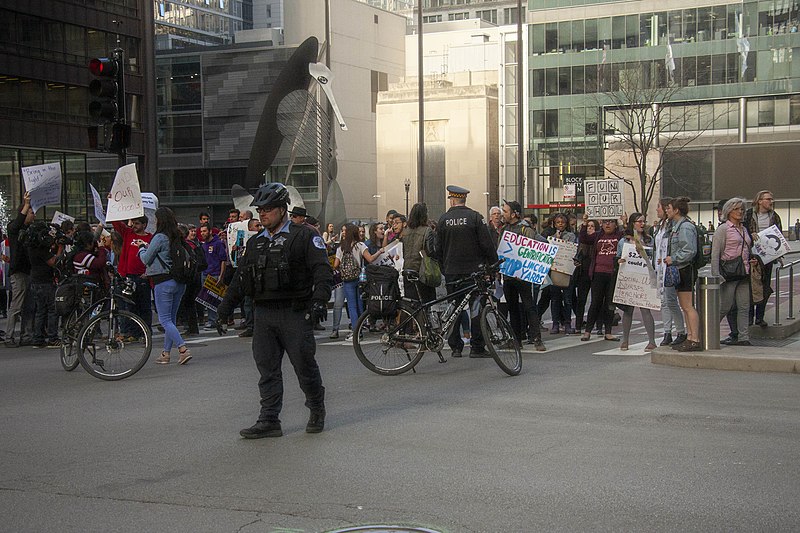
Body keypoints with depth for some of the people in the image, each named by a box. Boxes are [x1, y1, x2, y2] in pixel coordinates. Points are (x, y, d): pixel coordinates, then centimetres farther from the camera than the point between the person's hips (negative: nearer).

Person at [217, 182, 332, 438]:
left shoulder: (304, 237, -1)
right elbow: (240, 279, 22)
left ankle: (317, 412, 22)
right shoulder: (255, 243, 18)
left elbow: (322, 270, -11)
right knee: (267, 369, 3)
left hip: (295, 314, -5)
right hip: (263, 314, 6)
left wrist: (319, 299, -27)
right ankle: (269, 421, 7)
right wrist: (224, 311, 21)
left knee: (305, 366, 1)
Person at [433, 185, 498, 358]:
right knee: (476, 309, 1)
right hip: (473, 270, -2)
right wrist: (494, 264, 3)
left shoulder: (443, 220, 3)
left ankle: (455, 347, 10)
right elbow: (487, 244, -8)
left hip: (451, 272, 2)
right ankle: (477, 347, 0)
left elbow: (438, 249, 8)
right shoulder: (475, 217, -5)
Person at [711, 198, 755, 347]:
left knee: (744, 307, 4)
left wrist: (751, 261, 9)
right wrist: (716, 276, -18)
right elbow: (715, 254, -10)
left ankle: (743, 337, 8)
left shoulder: (744, 229, 17)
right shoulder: (723, 229, -5)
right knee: (724, 306, -4)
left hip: (744, 273, 7)